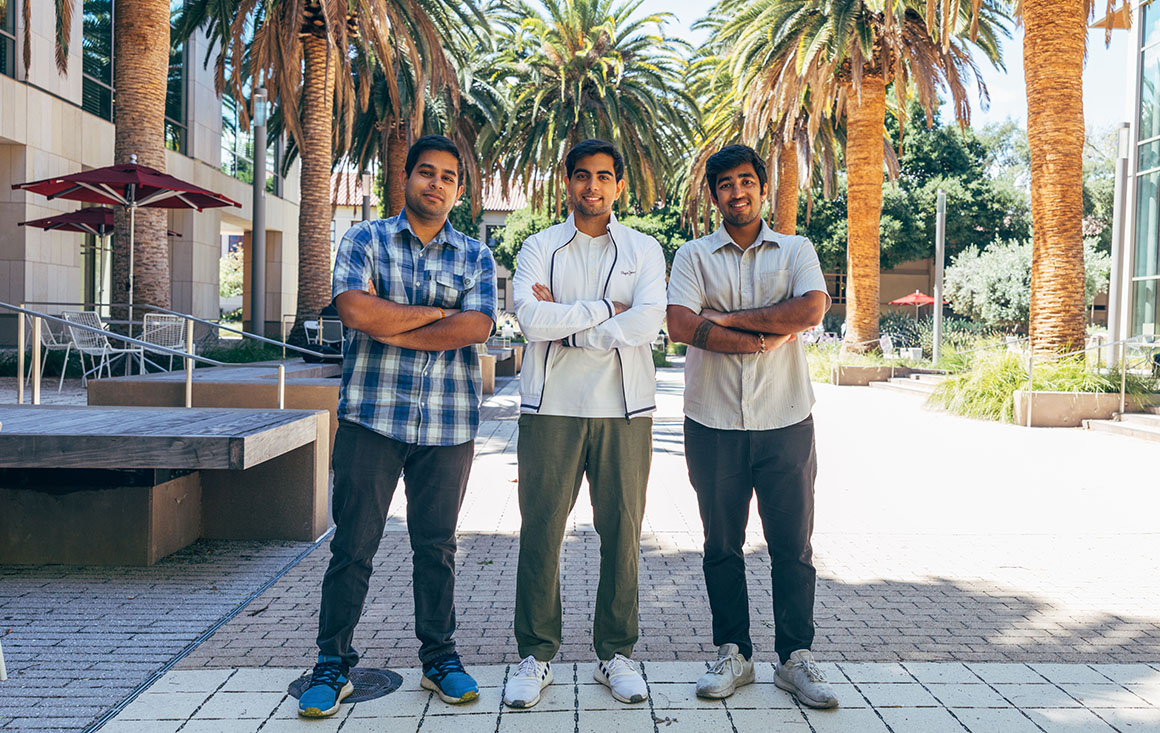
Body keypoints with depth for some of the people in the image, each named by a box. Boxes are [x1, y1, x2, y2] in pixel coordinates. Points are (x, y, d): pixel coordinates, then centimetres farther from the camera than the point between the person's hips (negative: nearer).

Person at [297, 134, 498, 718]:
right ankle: (332, 664, 18)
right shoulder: (365, 240, 7)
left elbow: (477, 326, -8)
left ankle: (439, 658, 25)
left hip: (448, 423, 2)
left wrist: (390, 328, -10)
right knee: (352, 545, 3)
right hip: (371, 416, -1)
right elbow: (354, 308, -11)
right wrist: (435, 312, -6)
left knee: (436, 545, 11)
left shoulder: (475, 256, 10)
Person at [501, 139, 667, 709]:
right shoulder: (539, 247, 9)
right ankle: (536, 655, 16)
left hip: (624, 408, 1)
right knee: (540, 531, 2)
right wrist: (605, 309, -8)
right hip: (551, 407, 0)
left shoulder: (644, 250, 9)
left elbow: (647, 322, -9)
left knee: (622, 531, 5)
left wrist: (564, 324, -8)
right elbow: (530, 319, -9)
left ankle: (615, 653, 20)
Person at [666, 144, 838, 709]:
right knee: (722, 546, 8)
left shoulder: (796, 250, 10)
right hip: (713, 423, 0)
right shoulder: (693, 255, 7)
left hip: (785, 422, 0)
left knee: (793, 546, 4)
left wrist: (725, 317, -10)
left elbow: (812, 309, -11)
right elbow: (680, 325, -9)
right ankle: (733, 655, 21)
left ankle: (796, 659, 17)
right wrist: (767, 337, -11)